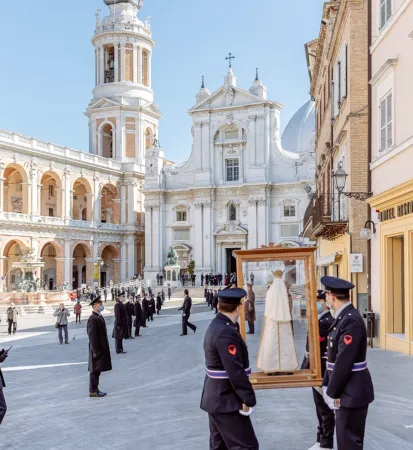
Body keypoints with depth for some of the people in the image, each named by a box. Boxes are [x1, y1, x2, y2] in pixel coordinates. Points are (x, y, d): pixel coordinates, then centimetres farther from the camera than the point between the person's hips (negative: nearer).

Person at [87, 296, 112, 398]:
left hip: (102, 348, 9)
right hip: (97, 349, -9)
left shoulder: (99, 316, 11)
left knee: (97, 370, 15)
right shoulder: (93, 319, -20)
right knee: (95, 370, 0)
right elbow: (92, 337, -22)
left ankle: (95, 389, 24)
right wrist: (96, 351, -21)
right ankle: (93, 391, 8)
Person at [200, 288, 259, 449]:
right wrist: (247, 398, -17)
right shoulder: (226, 332, -22)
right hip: (227, 401, -10)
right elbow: (235, 371, -25)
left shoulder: (215, 327, 9)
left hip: (216, 398, 10)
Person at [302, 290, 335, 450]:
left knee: (325, 408, 3)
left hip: (323, 372, -10)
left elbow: (317, 349, -24)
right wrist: (306, 367, 10)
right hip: (317, 371, 10)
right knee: (320, 407, 19)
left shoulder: (327, 322, -21)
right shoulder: (320, 320, 10)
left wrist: (304, 369, -20)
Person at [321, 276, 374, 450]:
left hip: (352, 393, -9)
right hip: (346, 391, 9)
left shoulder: (351, 320, -22)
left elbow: (344, 362, -24)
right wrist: (326, 384, 12)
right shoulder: (342, 318, 9)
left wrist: (332, 393, -17)